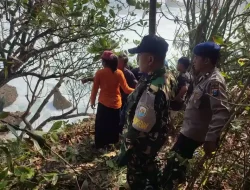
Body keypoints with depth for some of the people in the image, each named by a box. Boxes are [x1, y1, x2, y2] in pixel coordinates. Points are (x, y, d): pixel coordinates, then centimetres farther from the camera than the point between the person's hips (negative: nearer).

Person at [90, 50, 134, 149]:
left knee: (101, 125, 15)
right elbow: (126, 89, -7)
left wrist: (92, 101, 9)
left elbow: (95, 89, -6)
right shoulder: (119, 73, -9)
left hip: (103, 103, -2)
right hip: (116, 104, 2)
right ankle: (113, 142, 34)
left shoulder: (99, 73, -12)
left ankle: (100, 145, 23)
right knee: (114, 125, 21)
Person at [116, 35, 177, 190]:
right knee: (150, 166, 33)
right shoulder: (168, 77, -9)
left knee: (136, 177, 16)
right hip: (156, 137, 9)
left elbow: (138, 130, -32)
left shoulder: (152, 91, -39)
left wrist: (124, 152, -18)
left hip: (143, 143, -9)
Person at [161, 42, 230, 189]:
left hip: (193, 133, -10)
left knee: (173, 164, 2)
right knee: (177, 161, 26)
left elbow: (222, 113, -32)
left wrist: (211, 139, -34)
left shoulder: (215, 81, -24)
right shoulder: (206, 78, 7)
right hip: (189, 129, 10)